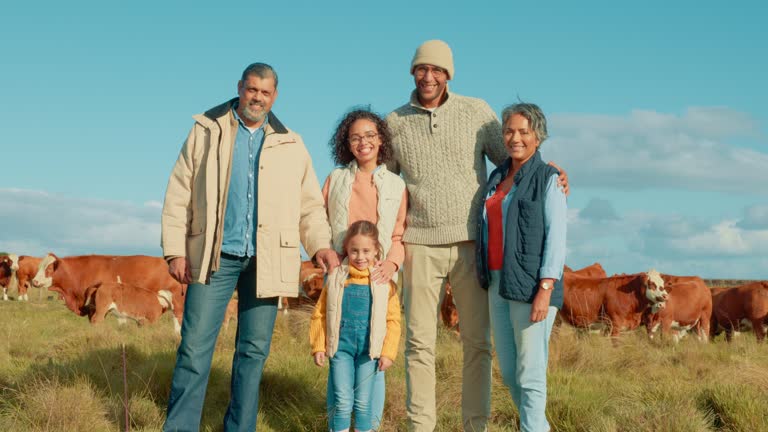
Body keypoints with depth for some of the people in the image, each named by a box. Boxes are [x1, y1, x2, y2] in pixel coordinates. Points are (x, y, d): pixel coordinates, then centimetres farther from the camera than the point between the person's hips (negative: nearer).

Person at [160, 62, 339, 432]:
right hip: (214, 256, -2)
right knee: (195, 347, -4)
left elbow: (310, 204, 13)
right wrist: (175, 250, -4)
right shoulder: (206, 132, 7)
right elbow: (179, 195, 4)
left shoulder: (291, 145, 12)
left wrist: (321, 244, -4)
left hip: (265, 261, 2)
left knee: (254, 351, 6)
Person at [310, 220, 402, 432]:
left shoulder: (383, 281, -1)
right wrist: (318, 346, 1)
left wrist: (388, 352, -4)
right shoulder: (336, 278, 1)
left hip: (369, 350, 0)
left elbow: (393, 320, 1)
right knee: (343, 402, -2)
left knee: (363, 403, 7)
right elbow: (319, 315, 5)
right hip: (341, 347, 0)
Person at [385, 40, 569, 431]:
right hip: (420, 247, 1)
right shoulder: (395, 123, 7)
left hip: (471, 243, 0)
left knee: (477, 341, 3)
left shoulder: (476, 112, 3)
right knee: (419, 343, 2)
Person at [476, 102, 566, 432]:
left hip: (532, 286, -7)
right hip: (499, 284, 7)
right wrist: (487, 280, 14)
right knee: (508, 372, 12)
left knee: (529, 373, -3)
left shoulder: (548, 178, -5)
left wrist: (545, 289, -19)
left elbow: (556, 235, -11)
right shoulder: (498, 177, 15)